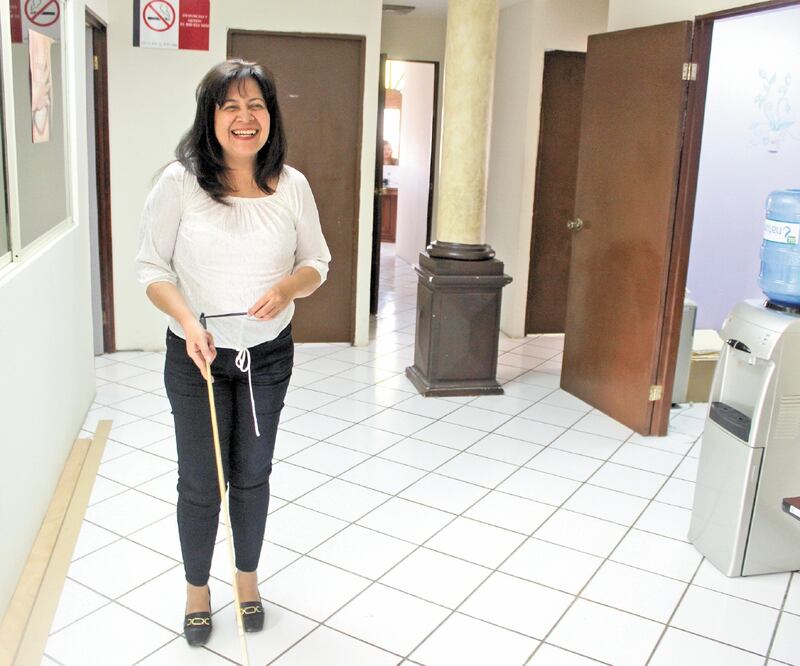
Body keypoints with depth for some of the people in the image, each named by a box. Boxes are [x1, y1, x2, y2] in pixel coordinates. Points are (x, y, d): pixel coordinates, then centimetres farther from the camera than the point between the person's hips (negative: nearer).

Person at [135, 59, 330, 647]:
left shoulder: (292, 185, -5)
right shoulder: (180, 182, -12)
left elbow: (316, 263, 3)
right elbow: (152, 267, -6)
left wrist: (287, 286, -19)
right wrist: (188, 321, -23)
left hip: (268, 355, 2)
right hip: (196, 356, -1)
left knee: (252, 476, 16)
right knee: (200, 482, 10)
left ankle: (248, 576, 40)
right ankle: (197, 588, 35)